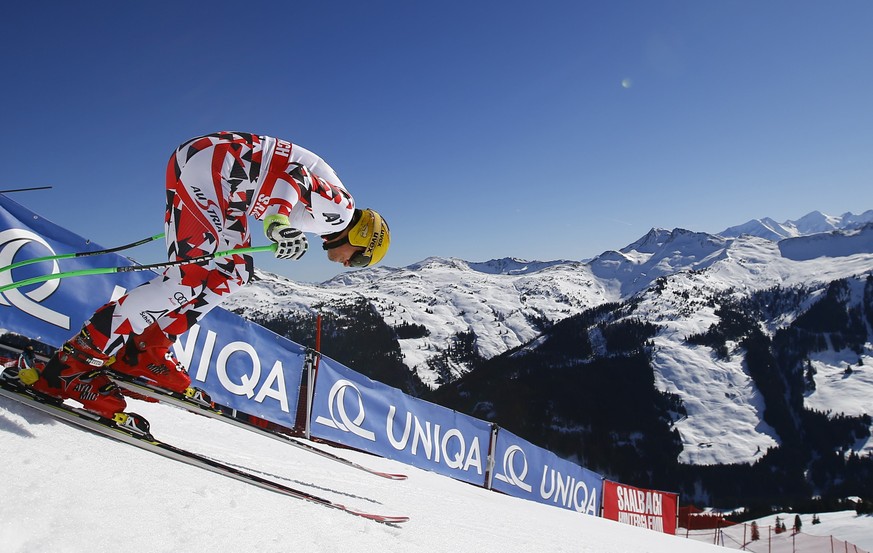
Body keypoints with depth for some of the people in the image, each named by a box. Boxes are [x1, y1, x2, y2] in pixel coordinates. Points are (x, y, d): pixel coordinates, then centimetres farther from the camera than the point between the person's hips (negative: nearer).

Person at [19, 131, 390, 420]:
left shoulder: (328, 210, 20)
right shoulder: (341, 209, -8)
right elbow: (289, 173, -24)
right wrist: (278, 219, -42)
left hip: (228, 181, 10)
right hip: (209, 159, -10)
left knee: (233, 273, 8)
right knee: (199, 274, -19)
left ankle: (144, 351, 6)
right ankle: (71, 365, -17)